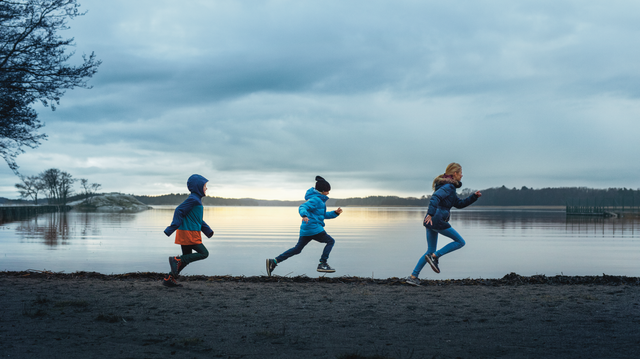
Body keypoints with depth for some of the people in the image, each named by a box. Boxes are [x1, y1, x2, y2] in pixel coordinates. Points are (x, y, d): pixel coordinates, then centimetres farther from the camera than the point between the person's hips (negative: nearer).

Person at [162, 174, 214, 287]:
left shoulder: (197, 199, 18)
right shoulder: (193, 199, -14)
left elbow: (198, 219, 24)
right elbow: (179, 211, -19)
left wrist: (208, 231, 16)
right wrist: (171, 229, -22)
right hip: (188, 233, -10)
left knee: (187, 258, 13)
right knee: (204, 253, -8)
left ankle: (169, 279, 15)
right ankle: (176, 260, -12)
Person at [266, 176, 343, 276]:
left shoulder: (320, 200, 22)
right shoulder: (315, 199, -10)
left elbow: (323, 215, 31)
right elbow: (302, 207, -22)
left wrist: (335, 213, 20)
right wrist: (304, 215, -42)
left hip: (306, 230, 10)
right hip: (313, 228, -10)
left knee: (297, 249, 9)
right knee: (330, 241, 1)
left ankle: (274, 261, 4)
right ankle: (322, 264, -4)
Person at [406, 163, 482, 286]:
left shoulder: (450, 188, 22)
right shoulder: (448, 186, -10)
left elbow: (459, 204, 27)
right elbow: (435, 197, -26)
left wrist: (474, 197, 20)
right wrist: (431, 214, -34)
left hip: (431, 222, 10)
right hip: (437, 221, -10)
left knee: (430, 251, 14)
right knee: (460, 242, 2)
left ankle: (413, 276, 9)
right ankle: (435, 256, -7)